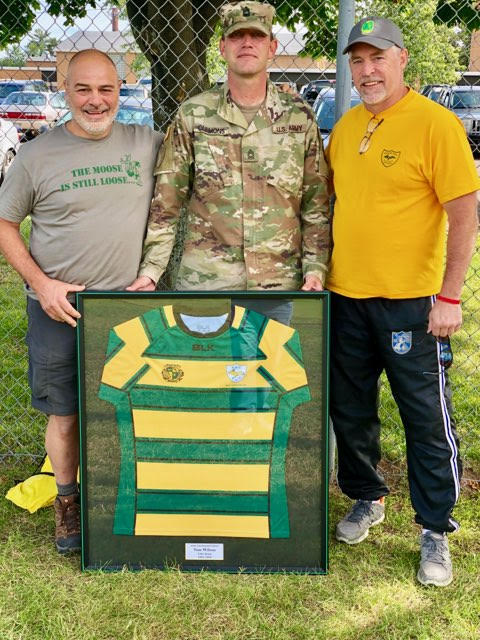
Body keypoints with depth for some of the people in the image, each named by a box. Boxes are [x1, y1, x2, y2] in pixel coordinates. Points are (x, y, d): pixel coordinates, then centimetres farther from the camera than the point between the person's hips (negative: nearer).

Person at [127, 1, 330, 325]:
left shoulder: (300, 116, 3)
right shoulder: (193, 115, 0)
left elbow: (316, 203, 5)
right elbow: (166, 203, 1)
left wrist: (315, 268, -4)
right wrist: (150, 269, -6)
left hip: (278, 287, 1)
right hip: (203, 283, -1)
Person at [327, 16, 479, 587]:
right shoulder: (346, 126, 9)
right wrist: (321, 271, 14)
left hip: (410, 299, -6)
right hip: (346, 295, 6)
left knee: (426, 418, 3)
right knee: (350, 409, 16)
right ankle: (367, 499, 37)